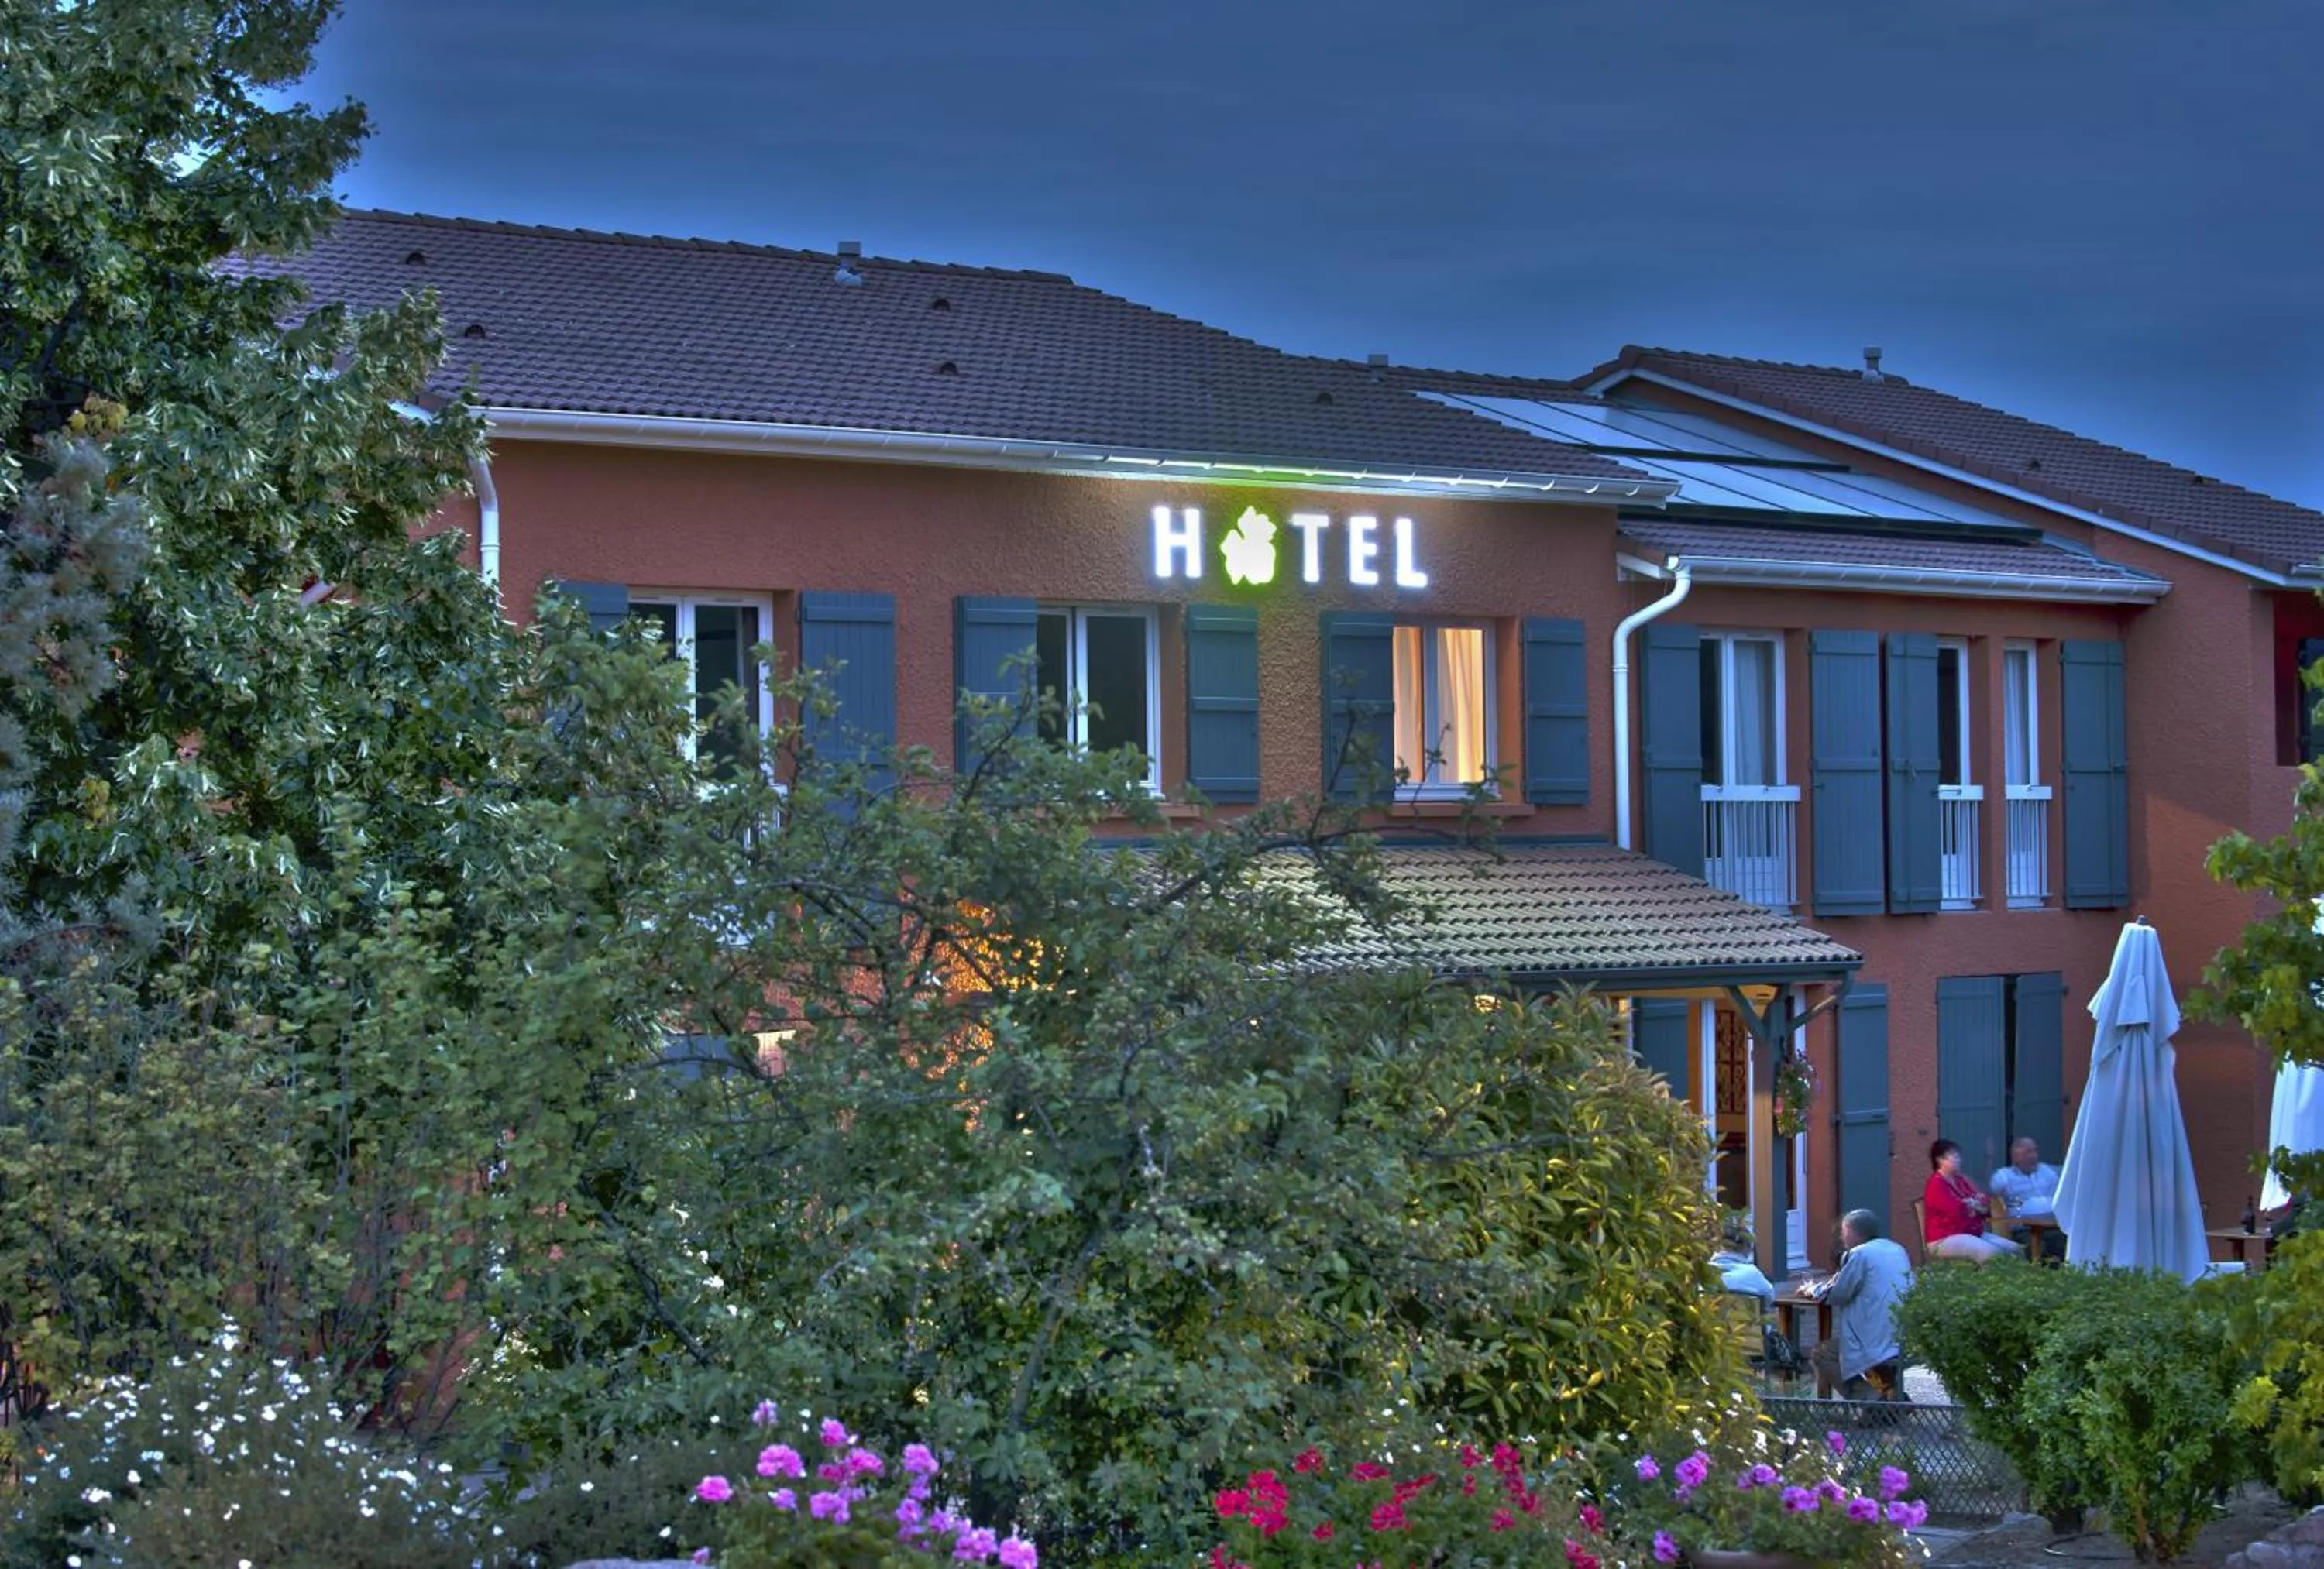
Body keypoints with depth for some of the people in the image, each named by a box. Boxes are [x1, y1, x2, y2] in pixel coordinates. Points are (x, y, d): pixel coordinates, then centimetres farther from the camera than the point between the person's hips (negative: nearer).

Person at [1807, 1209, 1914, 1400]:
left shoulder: (1860, 1254, -9)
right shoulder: (1897, 1250, 16)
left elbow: (1836, 1296, -7)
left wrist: (1814, 1288, 13)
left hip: (1877, 1344, -8)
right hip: (1906, 1340, 8)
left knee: (1821, 1355, 7)